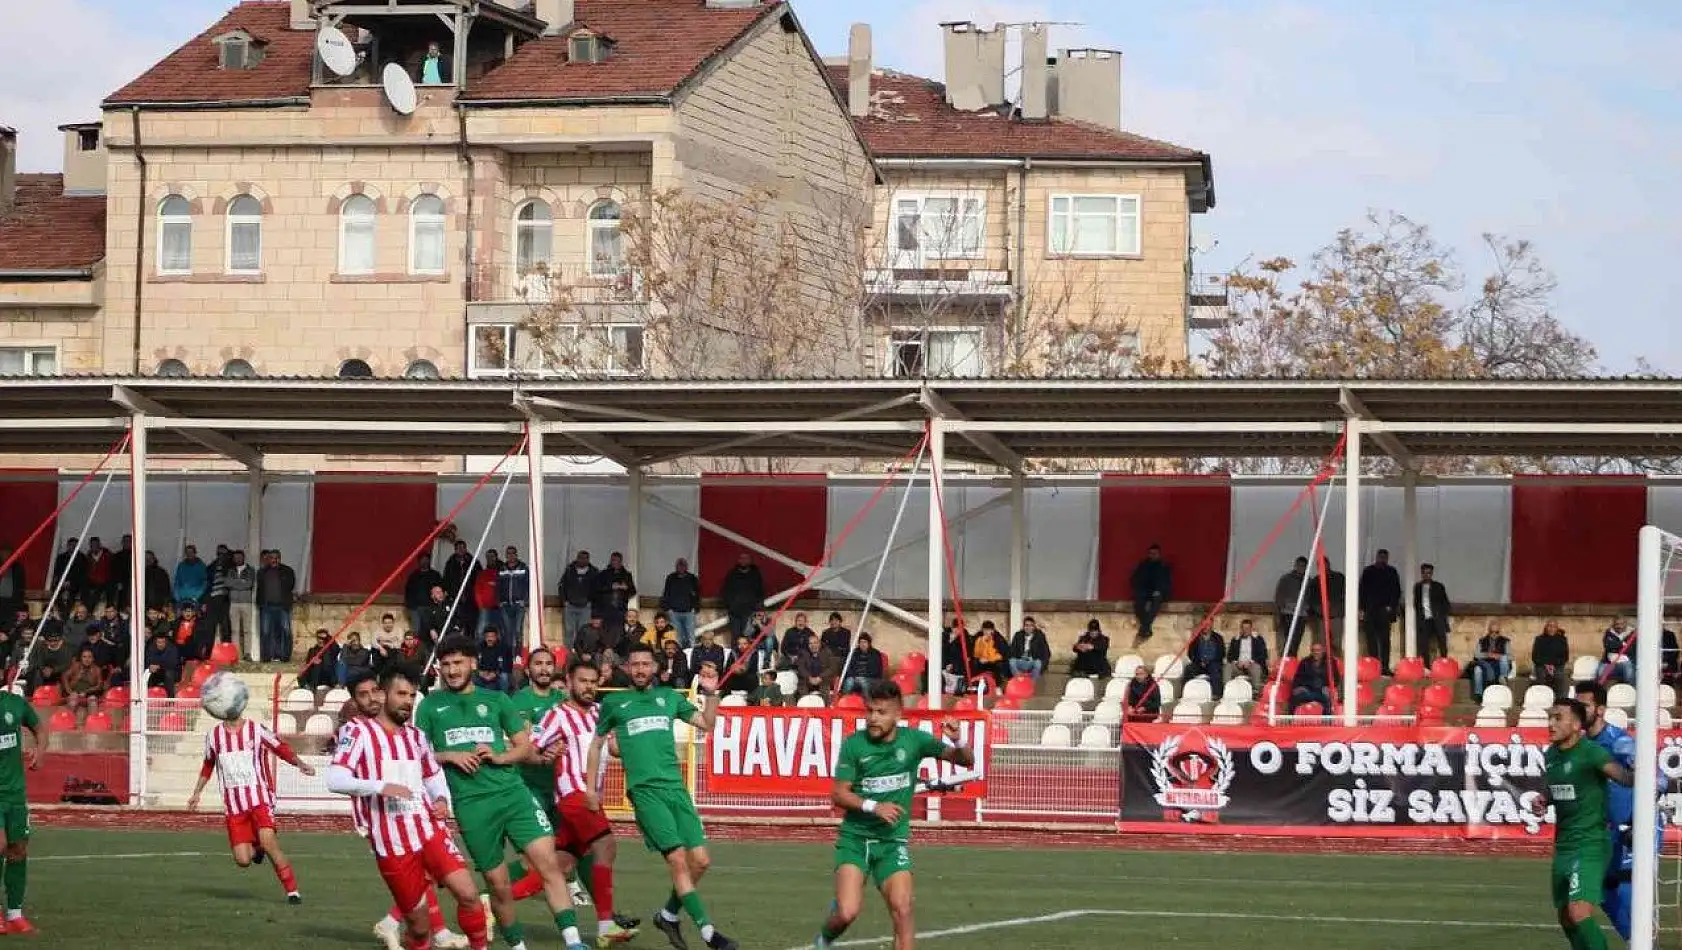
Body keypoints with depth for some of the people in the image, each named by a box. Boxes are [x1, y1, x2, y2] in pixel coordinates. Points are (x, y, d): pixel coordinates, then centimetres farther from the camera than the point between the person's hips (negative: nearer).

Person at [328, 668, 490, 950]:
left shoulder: (415, 735, 16)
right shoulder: (356, 730, -4)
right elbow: (335, 780, -16)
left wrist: (442, 798, 8)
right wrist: (380, 786, -30)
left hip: (429, 829, 5)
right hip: (392, 844, -5)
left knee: (468, 894, -14)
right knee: (419, 925, -1)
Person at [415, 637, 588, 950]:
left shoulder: (496, 700, 14)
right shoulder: (430, 705, 11)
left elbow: (525, 746, 14)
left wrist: (498, 757, -5)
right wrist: (448, 756, -8)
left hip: (512, 792, 1)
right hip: (470, 804, -1)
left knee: (548, 861, -16)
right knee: (499, 884, 2)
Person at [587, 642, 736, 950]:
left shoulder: (669, 697, 16)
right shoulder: (614, 702, 9)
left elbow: (706, 723, 17)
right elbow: (596, 744, 18)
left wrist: (711, 693, 2)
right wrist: (590, 787, 14)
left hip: (676, 787, 4)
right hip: (644, 790, -4)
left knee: (700, 860, -2)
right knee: (678, 859, -16)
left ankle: (669, 915, 20)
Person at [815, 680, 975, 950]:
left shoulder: (914, 740, -3)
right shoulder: (854, 744, -6)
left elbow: (966, 761, 3)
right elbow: (838, 794, -5)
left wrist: (956, 743, -20)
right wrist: (873, 806, -21)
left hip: (893, 840, 1)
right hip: (854, 836, -1)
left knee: (902, 909, -16)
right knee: (847, 913, -14)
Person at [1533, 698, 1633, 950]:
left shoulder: (1591, 752, -16)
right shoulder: (1551, 754, 8)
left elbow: (1623, 775, -31)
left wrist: (1641, 776, -53)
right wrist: (1543, 799, 5)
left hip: (1590, 845, -8)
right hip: (1563, 845, 8)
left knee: (1579, 913, -21)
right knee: (1566, 919, 15)